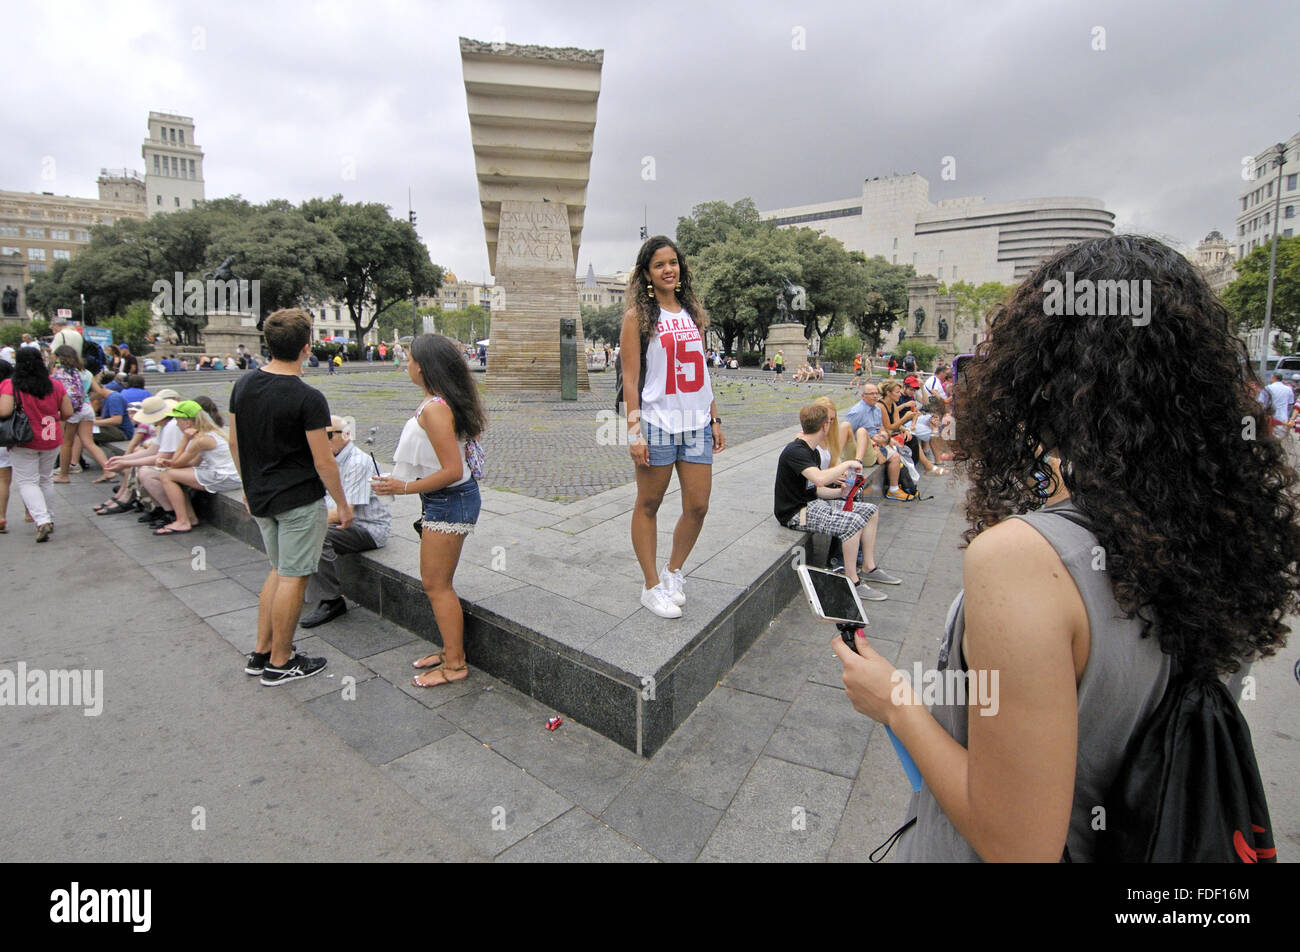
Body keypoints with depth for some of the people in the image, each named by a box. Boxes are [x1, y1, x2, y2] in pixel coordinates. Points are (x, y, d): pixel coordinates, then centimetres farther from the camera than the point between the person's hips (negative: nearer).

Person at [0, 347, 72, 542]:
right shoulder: (55, 385, -2)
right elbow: (68, 412, 0)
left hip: (24, 441, -3)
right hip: (51, 440, 3)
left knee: (27, 482, 3)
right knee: (45, 480, 17)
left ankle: (42, 520, -12)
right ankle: (49, 520, 22)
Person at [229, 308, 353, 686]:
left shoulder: (243, 384, 3)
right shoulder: (308, 398, -20)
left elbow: (234, 443, 10)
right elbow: (323, 462, -18)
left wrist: (249, 485, 22)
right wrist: (343, 503, -7)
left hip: (261, 497, 8)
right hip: (299, 500, -7)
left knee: (279, 570, 21)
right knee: (293, 577, 4)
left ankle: (261, 652, 28)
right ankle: (280, 663, 16)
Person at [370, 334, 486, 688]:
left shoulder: (434, 409, -22)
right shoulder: (451, 401, 7)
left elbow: (452, 471, -26)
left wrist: (404, 487, -16)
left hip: (448, 502, -10)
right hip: (450, 500, 10)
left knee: (436, 585, 2)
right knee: (436, 581, 19)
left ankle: (455, 664, 16)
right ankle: (451, 649, 33)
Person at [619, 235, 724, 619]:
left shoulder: (693, 312, 15)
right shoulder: (638, 315, -1)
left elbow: (701, 372, 17)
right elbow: (631, 379, -6)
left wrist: (714, 419, 12)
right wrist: (634, 432, -13)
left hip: (697, 424, 5)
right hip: (658, 424, -5)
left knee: (698, 507, 5)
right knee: (648, 505, 5)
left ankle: (673, 572, 27)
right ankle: (652, 586, 19)